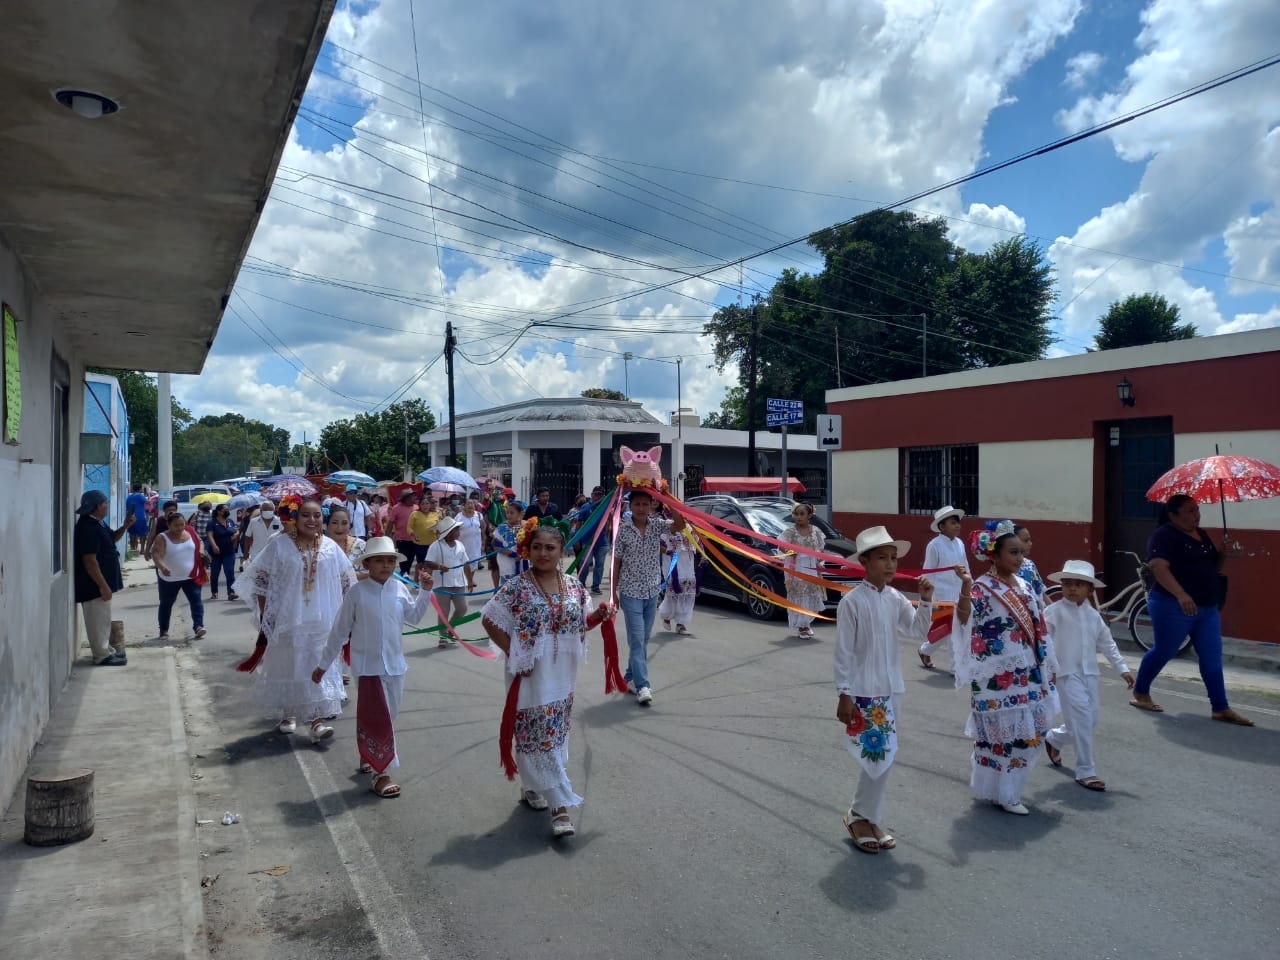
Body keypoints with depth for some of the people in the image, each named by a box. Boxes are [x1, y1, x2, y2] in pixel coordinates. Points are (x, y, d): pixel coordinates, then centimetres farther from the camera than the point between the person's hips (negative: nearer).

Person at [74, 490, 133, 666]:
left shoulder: (98, 522, 8)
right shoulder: (87, 527, -23)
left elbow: (111, 538, 26)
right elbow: (90, 560, -25)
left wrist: (125, 526, 6)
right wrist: (103, 585, -24)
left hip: (103, 581, 11)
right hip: (95, 584, -11)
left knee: (103, 618, 19)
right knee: (98, 619, -2)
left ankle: (106, 649, 29)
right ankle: (102, 655, 6)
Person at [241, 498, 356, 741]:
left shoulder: (330, 547, 0)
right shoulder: (279, 545, -7)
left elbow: (346, 583, 8)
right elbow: (260, 579, -2)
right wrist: (265, 615, -3)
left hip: (322, 621, 1)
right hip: (288, 620, -1)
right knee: (288, 666, 11)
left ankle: (318, 720, 3)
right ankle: (288, 714, 30)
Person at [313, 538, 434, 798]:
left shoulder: (399, 588, 0)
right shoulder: (357, 593, -10)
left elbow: (414, 616, 11)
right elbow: (339, 630, -3)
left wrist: (425, 591, 0)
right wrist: (324, 664, 1)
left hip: (395, 663, 5)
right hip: (368, 665, -5)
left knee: (387, 716, 15)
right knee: (378, 718, -5)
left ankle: (368, 758, 37)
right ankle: (380, 773, 5)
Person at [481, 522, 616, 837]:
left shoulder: (574, 587, 1)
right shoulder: (517, 587, -12)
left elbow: (580, 624, 12)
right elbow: (490, 621, -6)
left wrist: (599, 616, -8)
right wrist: (512, 652, -12)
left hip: (562, 675, 5)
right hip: (531, 674, -5)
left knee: (556, 735, 16)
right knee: (538, 737, -2)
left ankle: (532, 787, 38)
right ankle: (560, 805, 7)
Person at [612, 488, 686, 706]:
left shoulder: (657, 525, 0)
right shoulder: (623, 530, -7)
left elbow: (680, 525, -19)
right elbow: (616, 563, -3)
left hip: (652, 592, 4)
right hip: (631, 593, -4)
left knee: (643, 639, 13)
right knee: (637, 639, -8)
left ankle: (631, 678, 27)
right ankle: (642, 686, -10)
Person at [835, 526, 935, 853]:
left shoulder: (895, 599, 5)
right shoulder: (852, 602, -14)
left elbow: (919, 630, 6)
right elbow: (843, 652, -13)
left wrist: (925, 601, -7)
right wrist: (844, 695, -13)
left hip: (888, 689, 7)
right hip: (863, 691, -6)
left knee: (884, 755, 12)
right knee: (877, 755, -3)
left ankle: (867, 818, 26)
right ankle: (860, 817, 17)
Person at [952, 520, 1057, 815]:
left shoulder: (1024, 586, 9)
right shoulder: (983, 587, -14)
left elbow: (1037, 628, 16)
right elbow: (965, 619, -30)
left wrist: (1045, 666, 18)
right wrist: (965, 586, -44)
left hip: (1027, 672, 8)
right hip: (996, 675, -8)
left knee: (1027, 730, 13)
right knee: (1000, 730, 0)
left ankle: (1007, 787, 32)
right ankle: (1002, 793, 15)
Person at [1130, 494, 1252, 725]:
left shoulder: (1201, 535, 14)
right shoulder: (1164, 535, -12)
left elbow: (1212, 568, 22)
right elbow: (1158, 567, -25)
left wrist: (1223, 555, 1)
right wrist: (1181, 594, -36)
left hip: (1207, 608, 8)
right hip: (1173, 607, -8)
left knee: (1212, 658, 6)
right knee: (1164, 652, 4)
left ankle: (1220, 708, 12)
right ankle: (1140, 693, 21)